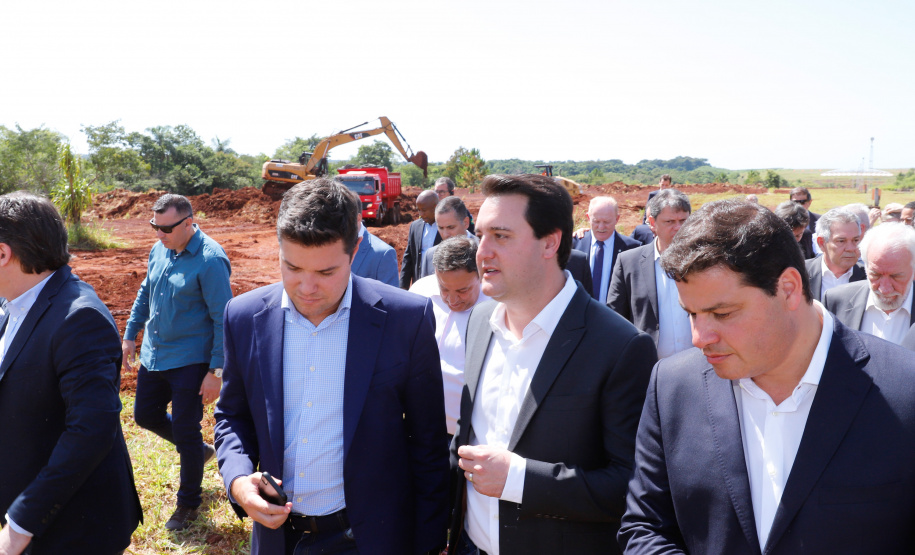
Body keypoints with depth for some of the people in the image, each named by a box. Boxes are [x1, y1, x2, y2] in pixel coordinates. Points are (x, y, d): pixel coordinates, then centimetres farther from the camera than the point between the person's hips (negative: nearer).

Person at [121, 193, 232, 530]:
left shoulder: (210, 260, -21)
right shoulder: (160, 249, 2)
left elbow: (223, 320, -19)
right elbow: (146, 292, 18)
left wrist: (216, 371, -20)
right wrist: (130, 335, 19)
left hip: (190, 361, -8)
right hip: (153, 355, 8)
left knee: (185, 433, 2)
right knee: (145, 415, 18)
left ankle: (188, 503, 24)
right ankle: (198, 450, 41)